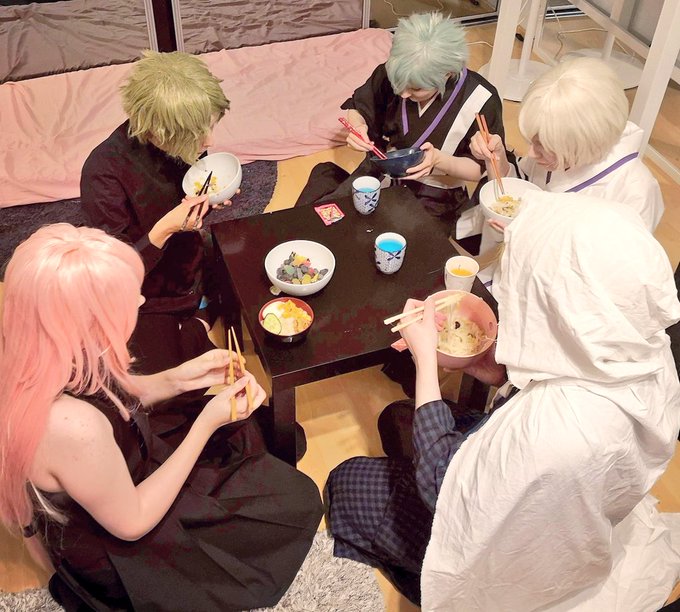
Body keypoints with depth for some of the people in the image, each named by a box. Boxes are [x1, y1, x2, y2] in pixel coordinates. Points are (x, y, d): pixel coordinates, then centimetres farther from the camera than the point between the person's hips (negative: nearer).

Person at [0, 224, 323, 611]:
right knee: (299, 502, 4)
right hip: (115, 553, -7)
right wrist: (208, 423, -24)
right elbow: (132, 523, -26)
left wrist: (177, 380, -10)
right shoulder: (72, 427, -43)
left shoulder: (49, 361, -19)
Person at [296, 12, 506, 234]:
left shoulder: (481, 101, -22)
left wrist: (439, 160, -30)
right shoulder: (395, 72, -13)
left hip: (432, 198, -3)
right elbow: (358, 107, 6)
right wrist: (358, 127, -19)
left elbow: (481, 168, -10)